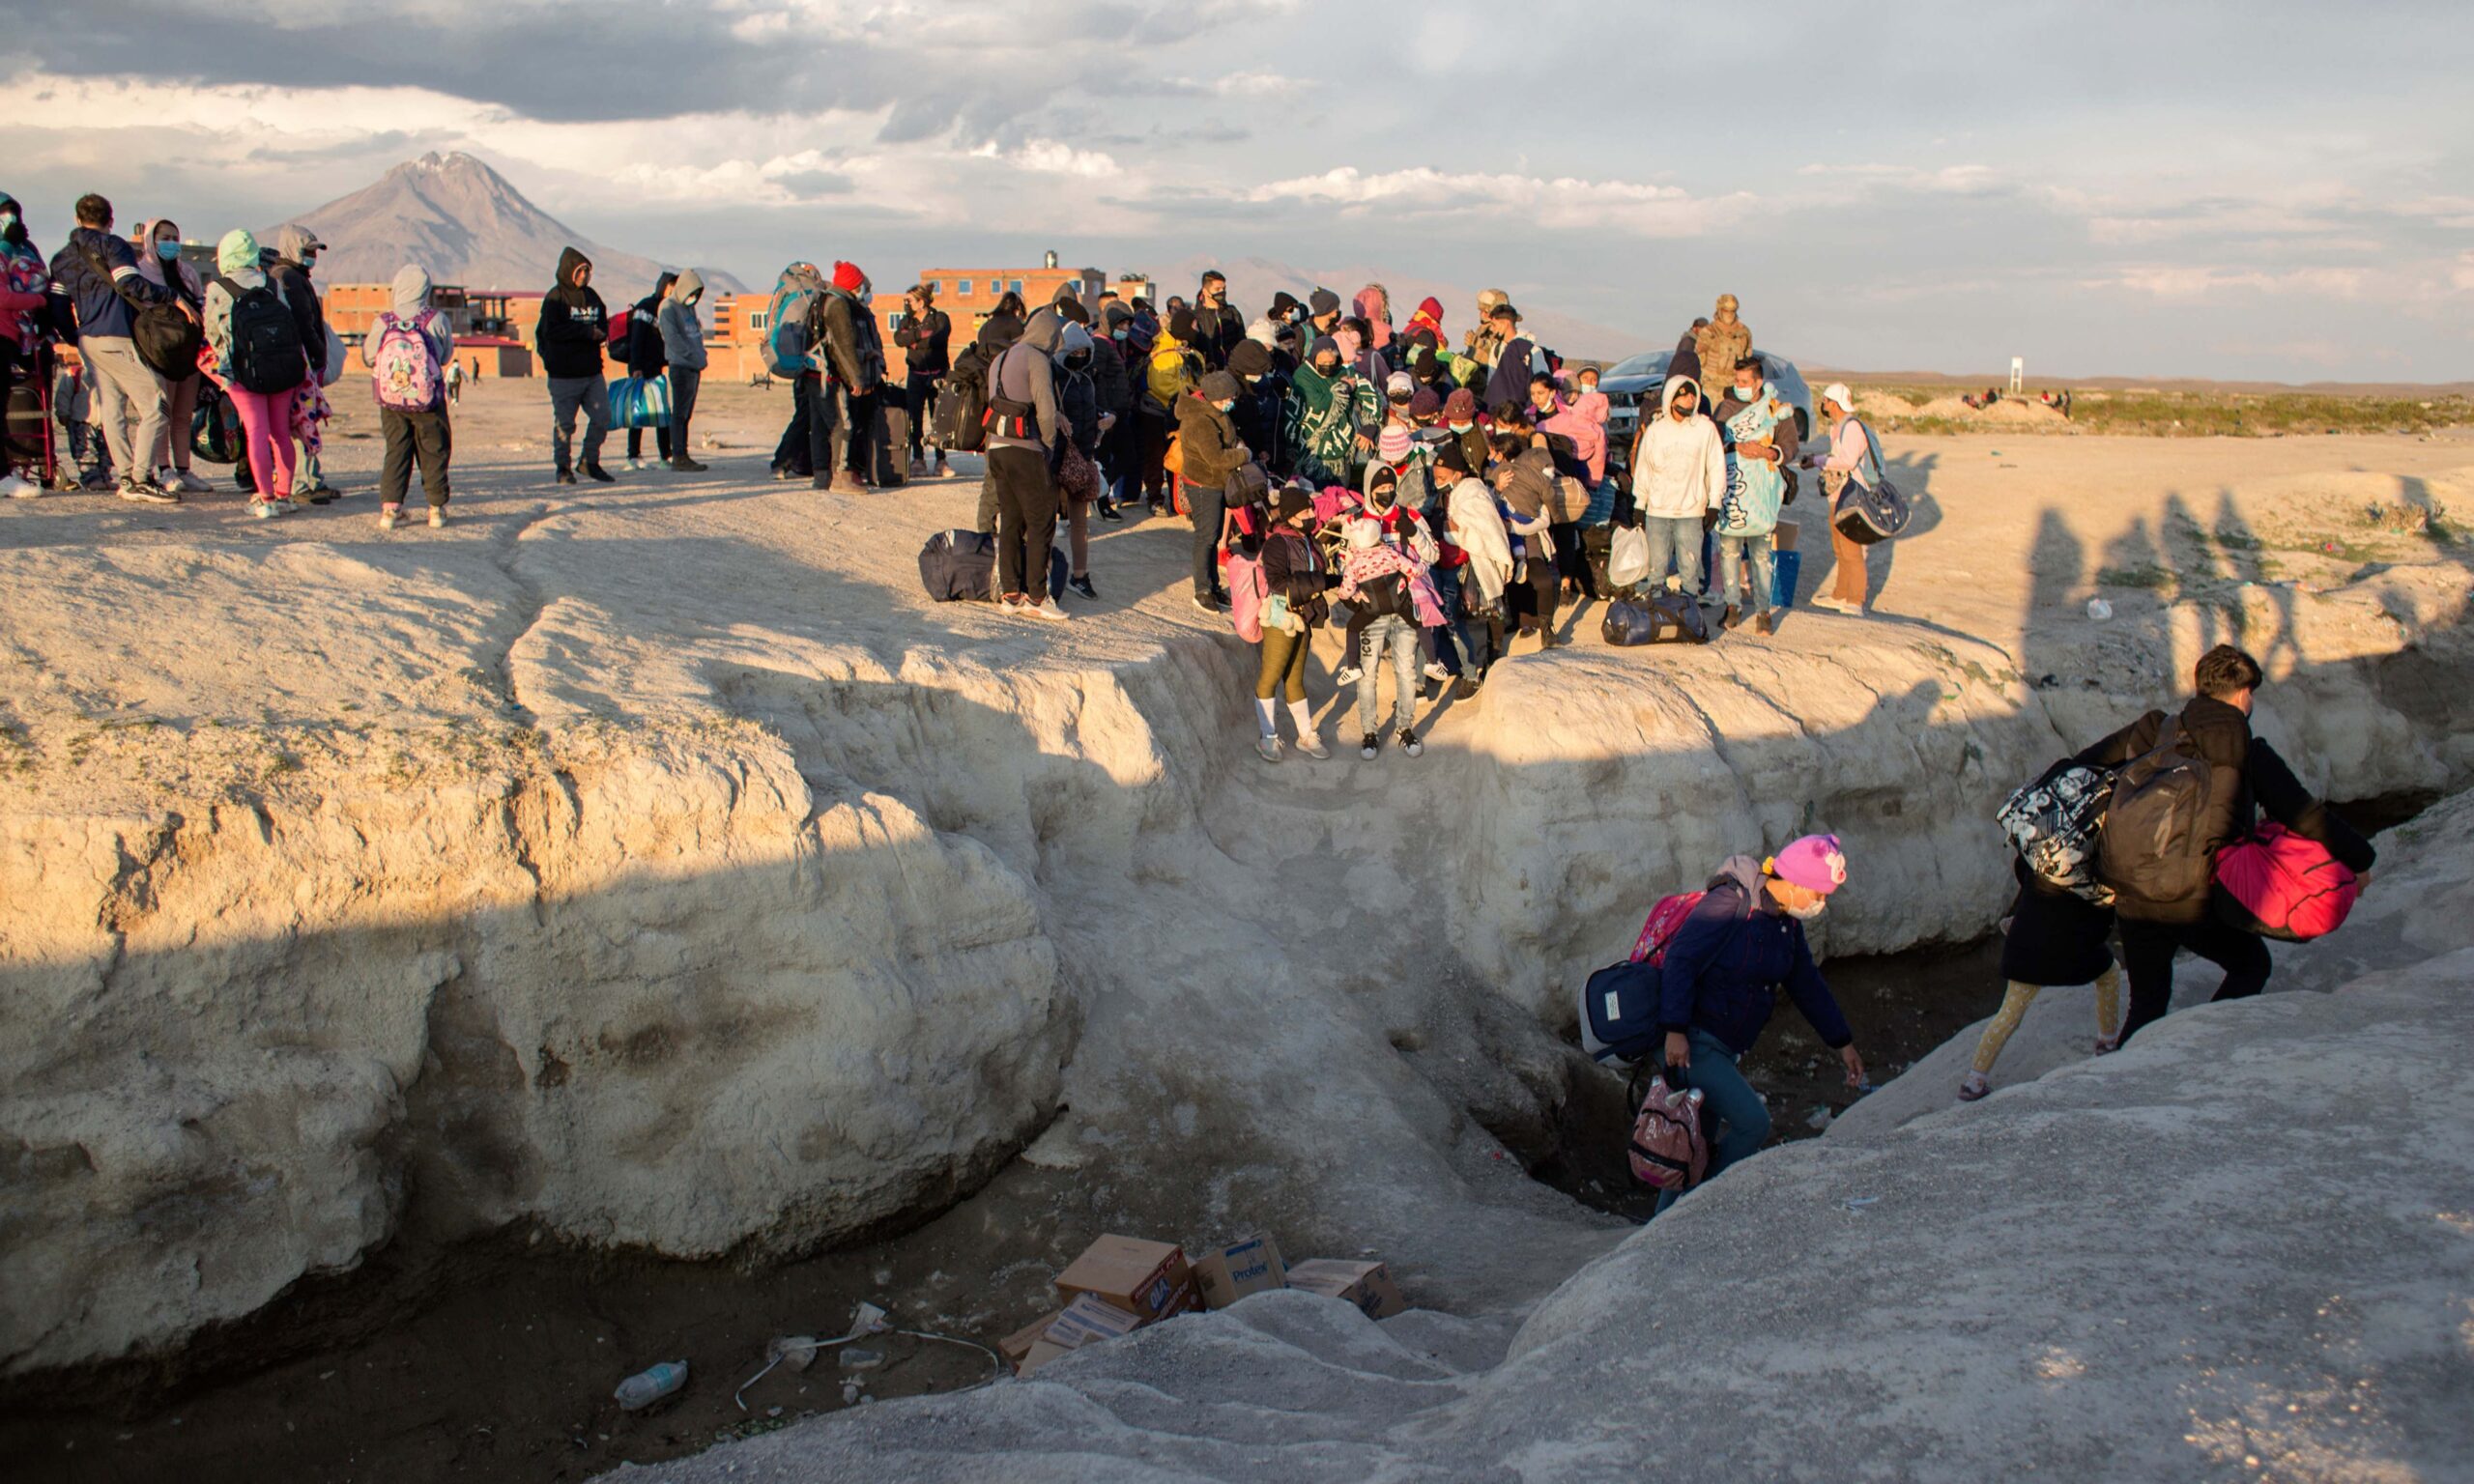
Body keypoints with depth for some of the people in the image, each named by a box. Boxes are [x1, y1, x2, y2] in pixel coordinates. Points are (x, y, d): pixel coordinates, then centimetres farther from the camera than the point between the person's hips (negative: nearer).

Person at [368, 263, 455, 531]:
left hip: (390, 401, 2)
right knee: (433, 453, 9)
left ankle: (389, 506, 2)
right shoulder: (436, 320, -10)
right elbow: (447, 356, 2)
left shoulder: (382, 323, -6)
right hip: (429, 401, -1)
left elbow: (369, 357, 6)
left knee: (395, 451, 10)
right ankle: (437, 508, 10)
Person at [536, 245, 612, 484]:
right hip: (564, 373, -6)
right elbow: (550, 331, -17)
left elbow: (604, 325, 16)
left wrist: (600, 333, -9)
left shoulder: (591, 296, 13)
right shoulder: (555, 297, -7)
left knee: (602, 418, 3)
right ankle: (564, 467, 13)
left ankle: (590, 462, 19)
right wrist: (586, 332, -19)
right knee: (564, 423, 1)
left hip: (592, 372, 6)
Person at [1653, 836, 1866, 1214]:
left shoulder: (1786, 921, 9)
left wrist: (1842, 1043, 23)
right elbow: (1679, 960, -22)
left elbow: (1807, 983, 20)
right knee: (1752, 1122, -15)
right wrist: (1675, 1031, -27)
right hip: (1688, 1043, -9)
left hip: (1719, 1049, 9)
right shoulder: (1730, 902, -19)